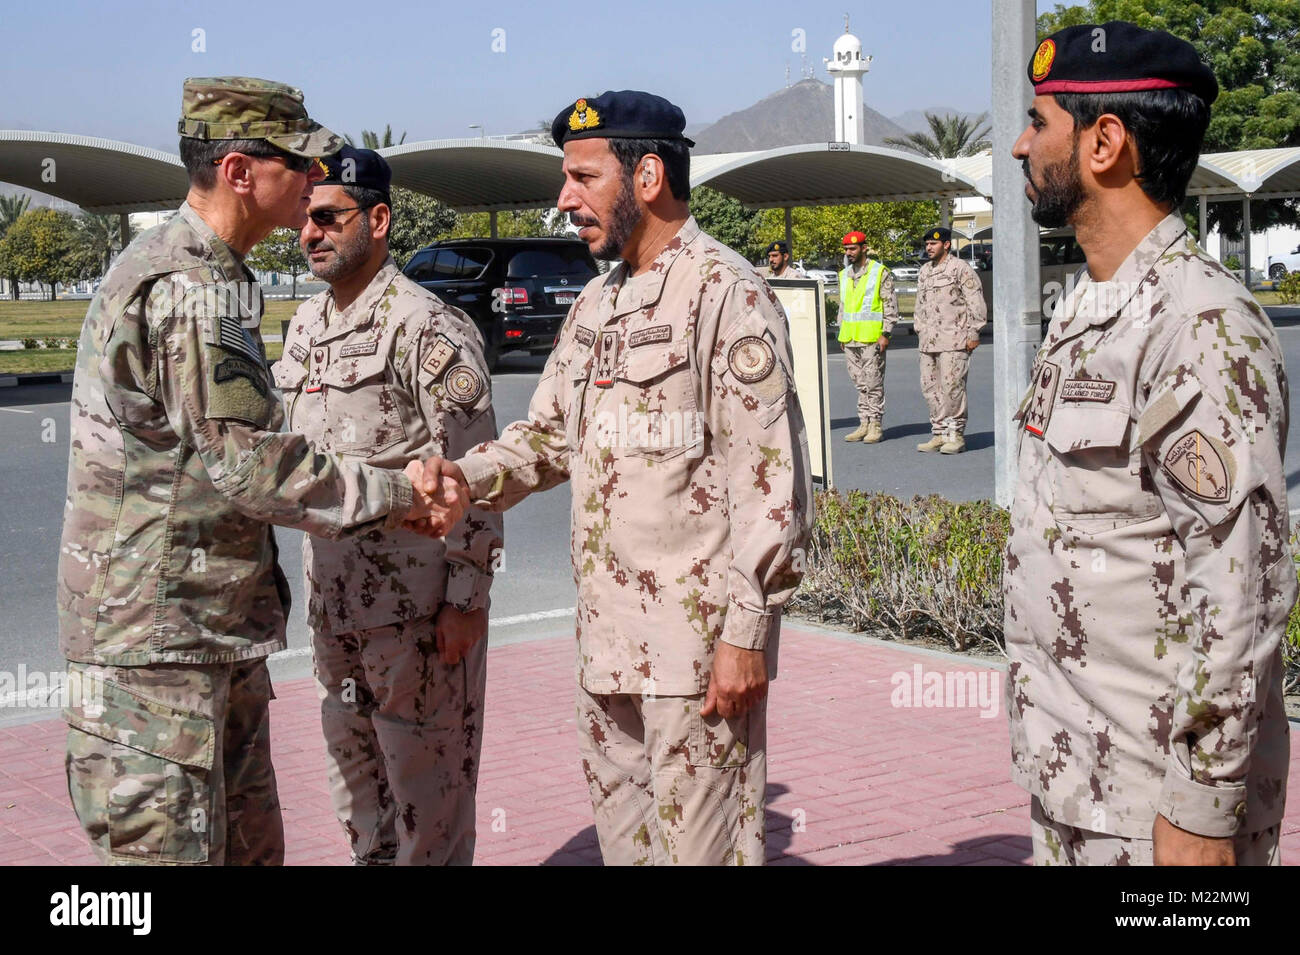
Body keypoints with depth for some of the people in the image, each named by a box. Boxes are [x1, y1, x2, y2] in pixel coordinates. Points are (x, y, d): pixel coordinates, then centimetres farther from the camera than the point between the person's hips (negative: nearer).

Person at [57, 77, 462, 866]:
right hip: (158, 638, -11)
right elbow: (248, 466, -22)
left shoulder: (209, 275, 15)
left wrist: (391, 501, 9)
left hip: (218, 634, 11)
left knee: (250, 845, 17)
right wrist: (395, 494, -11)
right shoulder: (189, 288, -19)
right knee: (167, 845, -4)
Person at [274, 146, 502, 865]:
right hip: (333, 592, 8)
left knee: (424, 778, 2)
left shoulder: (426, 327, -14)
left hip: (416, 599, -8)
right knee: (352, 770, 18)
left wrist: (467, 600, -18)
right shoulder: (305, 324, 12)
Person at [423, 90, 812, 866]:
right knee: (623, 836, 17)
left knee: (700, 842, -1)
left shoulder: (725, 293, -11)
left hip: (696, 643, -9)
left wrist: (746, 631, -18)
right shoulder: (597, 303, 17)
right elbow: (548, 436, 20)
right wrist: (465, 477, 0)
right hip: (607, 641, 9)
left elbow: (770, 478, -15)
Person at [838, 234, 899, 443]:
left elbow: (891, 304, -5)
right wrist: (842, 332, 19)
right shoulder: (844, 275, 16)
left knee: (874, 383, -4)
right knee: (859, 384, 8)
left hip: (872, 337, -6)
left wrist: (886, 333, -11)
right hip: (850, 339, 6)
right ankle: (864, 424, 13)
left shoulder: (880, 272, -3)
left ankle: (875, 425, 1)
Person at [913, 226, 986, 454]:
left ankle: (956, 435, -4)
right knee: (930, 387, 5)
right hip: (928, 341, 8)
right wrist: (920, 330, 20)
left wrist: (973, 333, -10)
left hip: (954, 340, -8)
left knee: (952, 386, -10)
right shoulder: (924, 272, 18)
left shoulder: (960, 268, -4)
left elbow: (976, 302, -7)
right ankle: (939, 433, 12)